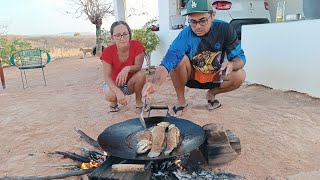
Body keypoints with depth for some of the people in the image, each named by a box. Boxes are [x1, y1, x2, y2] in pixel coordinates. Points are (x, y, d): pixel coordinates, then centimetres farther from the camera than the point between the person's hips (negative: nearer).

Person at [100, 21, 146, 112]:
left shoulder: (137, 45, -20)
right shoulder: (108, 52, -22)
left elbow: (138, 66, -21)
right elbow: (107, 76, -25)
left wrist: (128, 68, -45)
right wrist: (118, 92, -42)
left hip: (131, 82, 1)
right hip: (114, 83, -1)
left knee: (141, 74, -31)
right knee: (110, 96, -34)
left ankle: (138, 101, -4)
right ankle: (114, 102, 7)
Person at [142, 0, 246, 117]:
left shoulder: (224, 28, -19)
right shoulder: (185, 35, -26)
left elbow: (240, 57, -15)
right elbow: (168, 61, -38)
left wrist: (231, 65, -40)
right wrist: (156, 83, -58)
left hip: (215, 77, 2)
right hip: (191, 76, -1)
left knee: (240, 75, -25)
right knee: (178, 59, -30)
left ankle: (212, 94, 7)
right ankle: (181, 101, -8)